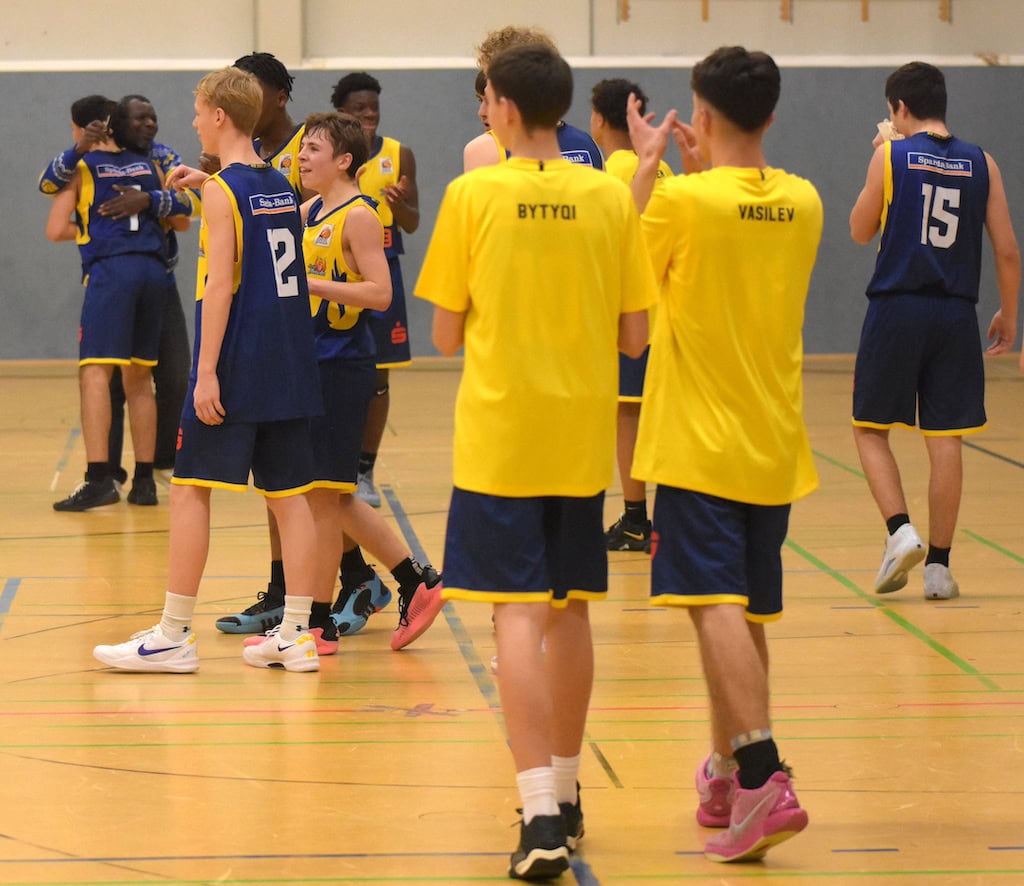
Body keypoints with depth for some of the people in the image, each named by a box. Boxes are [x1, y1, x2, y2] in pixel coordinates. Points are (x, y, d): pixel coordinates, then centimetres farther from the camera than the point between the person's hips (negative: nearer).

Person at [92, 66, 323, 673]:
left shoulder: (223, 191, -10)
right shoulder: (282, 185, 11)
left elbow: (219, 285, -16)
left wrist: (207, 371, -18)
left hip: (235, 370, -7)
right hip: (290, 367, 7)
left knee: (191, 488, -1)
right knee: (289, 493, 7)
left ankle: (174, 635, -1)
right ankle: (297, 635, 6)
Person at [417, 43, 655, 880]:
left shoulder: (472, 195, -7)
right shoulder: (611, 197, 0)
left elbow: (447, 334, -2)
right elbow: (634, 335, 2)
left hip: (500, 439, -3)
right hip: (582, 440, 3)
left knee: (518, 614, -6)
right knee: (570, 611, 15)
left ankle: (541, 815, -17)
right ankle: (565, 795, 28)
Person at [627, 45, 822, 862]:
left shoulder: (682, 200, -13)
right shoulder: (803, 203, 4)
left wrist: (646, 164, 11)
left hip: (699, 446, -6)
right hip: (774, 448, 6)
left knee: (718, 607, -13)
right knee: (748, 614, 16)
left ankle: (762, 777, -28)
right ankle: (725, 778, 28)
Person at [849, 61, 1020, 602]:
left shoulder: (891, 156, -3)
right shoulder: (981, 163, 4)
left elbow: (861, 231, 7)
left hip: (897, 309, -2)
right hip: (955, 314, 2)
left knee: (871, 430, 10)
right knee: (946, 440, 5)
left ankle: (901, 531, -9)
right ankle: (939, 566, 7)